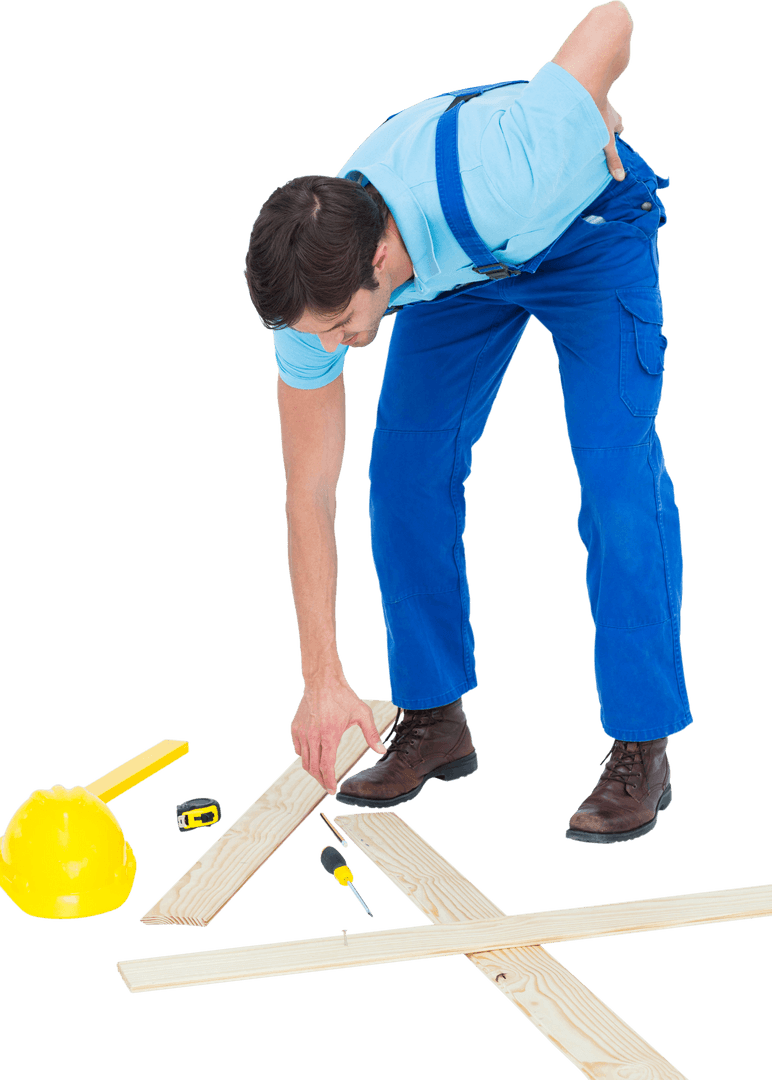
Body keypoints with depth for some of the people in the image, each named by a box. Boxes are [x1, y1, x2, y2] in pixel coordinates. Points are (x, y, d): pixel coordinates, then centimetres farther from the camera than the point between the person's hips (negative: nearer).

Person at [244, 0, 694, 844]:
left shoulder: (496, 178, -46)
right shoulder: (313, 286, -29)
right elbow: (308, 496, -21)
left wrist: (597, 125, -8)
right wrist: (322, 679, -21)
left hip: (587, 227, -3)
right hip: (458, 268, 4)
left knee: (617, 476, -14)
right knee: (406, 472, -7)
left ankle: (641, 750, -5)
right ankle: (433, 721, 9)